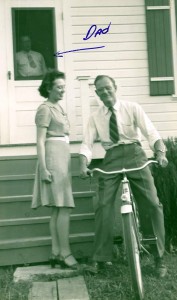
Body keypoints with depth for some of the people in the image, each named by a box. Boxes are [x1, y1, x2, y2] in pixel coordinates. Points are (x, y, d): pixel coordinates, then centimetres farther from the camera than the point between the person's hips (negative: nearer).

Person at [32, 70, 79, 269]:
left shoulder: (58, 107, 18)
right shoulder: (45, 109, -8)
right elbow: (40, 141, -14)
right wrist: (43, 168, -21)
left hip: (62, 158, 9)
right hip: (53, 158, -9)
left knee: (58, 208, 8)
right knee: (65, 207, -10)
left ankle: (56, 253, 12)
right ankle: (65, 253, -3)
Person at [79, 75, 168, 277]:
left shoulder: (132, 108, 3)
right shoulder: (95, 117, 9)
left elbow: (151, 132, -6)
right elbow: (87, 143, 3)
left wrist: (160, 152, -25)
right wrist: (83, 164, -17)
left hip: (134, 154, -1)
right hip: (111, 158, 2)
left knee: (152, 204, -7)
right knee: (104, 205, -7)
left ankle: (159, 257, 6)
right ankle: (100, 258, 5)